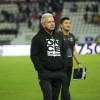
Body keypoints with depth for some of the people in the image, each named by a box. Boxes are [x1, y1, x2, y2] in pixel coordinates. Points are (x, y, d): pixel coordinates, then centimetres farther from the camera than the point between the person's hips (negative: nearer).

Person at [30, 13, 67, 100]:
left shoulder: (59, 37, 17)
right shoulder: (37, 38, -1)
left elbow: (64, 53, 20)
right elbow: (34, 55, -5)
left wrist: (63, 67, 7)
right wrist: (41, 70, -13)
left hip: (58, 73, 5)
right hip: (45, 73, -5)